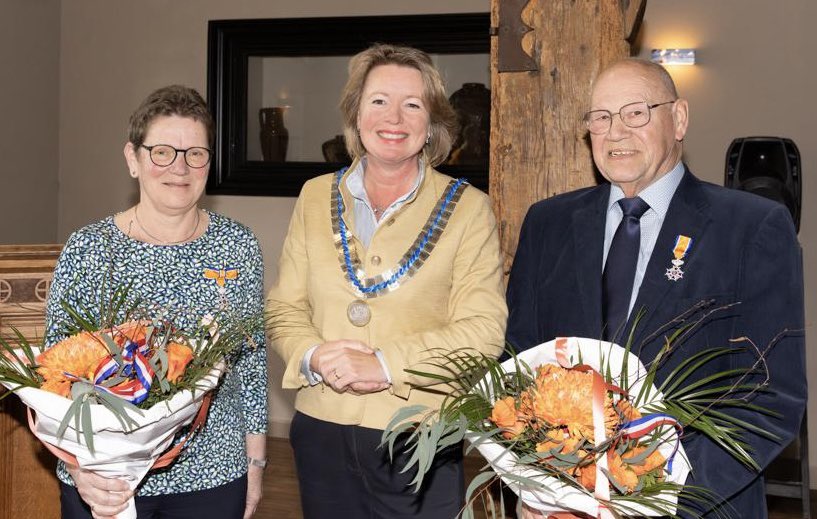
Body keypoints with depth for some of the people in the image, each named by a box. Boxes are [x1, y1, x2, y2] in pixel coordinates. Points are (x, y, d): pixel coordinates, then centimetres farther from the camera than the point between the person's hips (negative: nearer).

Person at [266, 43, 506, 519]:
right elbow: (284, 309, 8)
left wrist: (385, 364, -19)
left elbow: (484, 329, -10)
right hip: (322, 433, 3)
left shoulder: (468, 208, -3)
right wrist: (315, 358, -13)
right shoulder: (316, 197, 6)